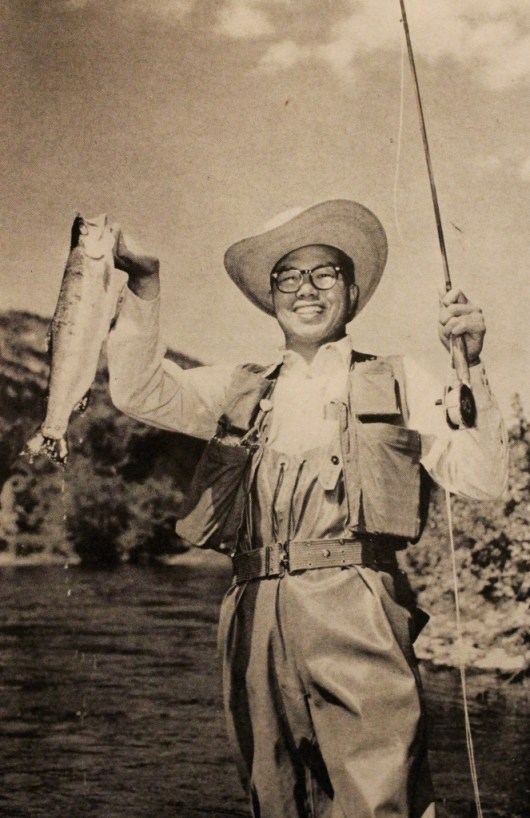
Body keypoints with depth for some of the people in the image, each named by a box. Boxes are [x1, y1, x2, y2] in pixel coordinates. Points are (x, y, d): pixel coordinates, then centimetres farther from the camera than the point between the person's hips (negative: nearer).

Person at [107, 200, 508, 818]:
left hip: (356, 611, -3)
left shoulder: (397, 381, 14)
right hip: (257, 615, 3)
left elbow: (479, 479, 6)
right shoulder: (240, 390, 20)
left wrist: (471, 368, -4)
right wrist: (144, 288, 0)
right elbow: (139, 392, 10)